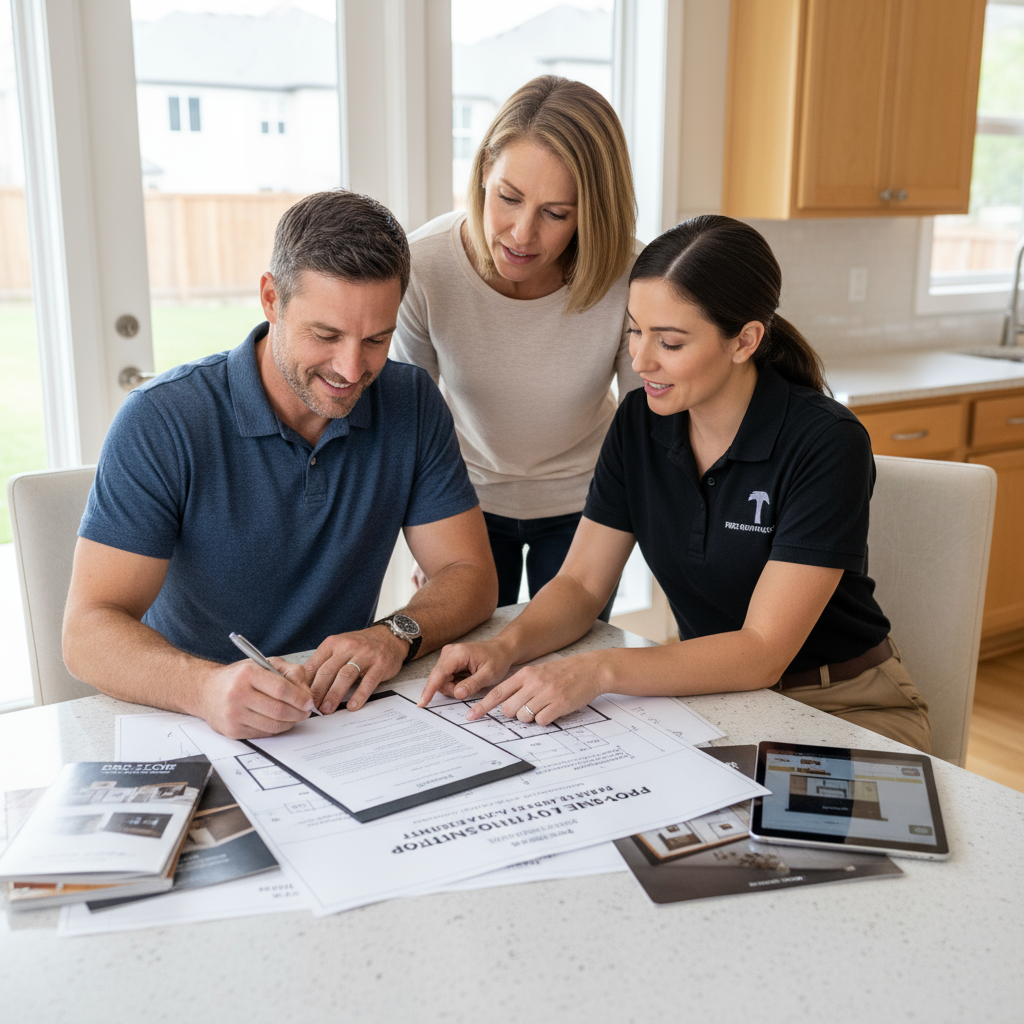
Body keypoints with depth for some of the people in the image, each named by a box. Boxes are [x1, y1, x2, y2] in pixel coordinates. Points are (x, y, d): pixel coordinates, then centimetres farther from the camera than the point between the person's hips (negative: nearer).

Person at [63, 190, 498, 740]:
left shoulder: (412, 405, -3)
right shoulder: (159, 422, -14)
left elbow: (470, 573, -1)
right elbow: (88, 632, -18)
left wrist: (397, 634, -23)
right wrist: (207, 686, -38)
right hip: (189, 722, -2)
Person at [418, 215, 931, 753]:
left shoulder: (826, 445, -21)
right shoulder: (639, 422, -5)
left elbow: (762, 651, -24)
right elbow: (581, 584, 0)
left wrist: (600, 670, -35)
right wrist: (505, 648, -20)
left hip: (845, 708, -3)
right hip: (711, 692, 4)